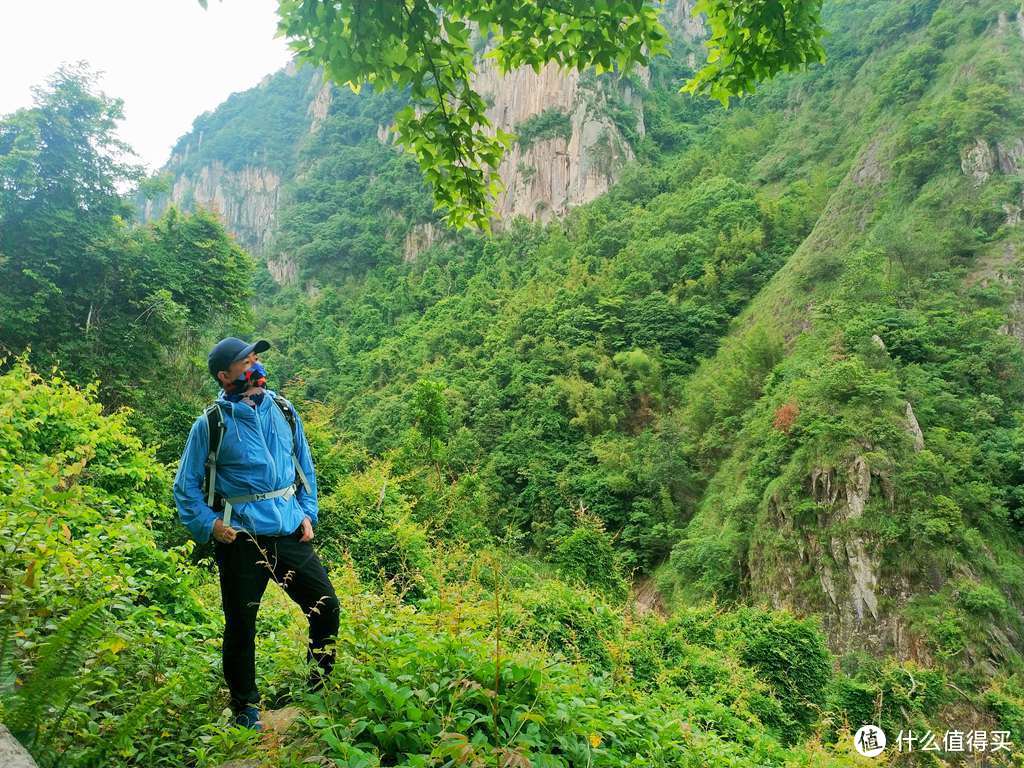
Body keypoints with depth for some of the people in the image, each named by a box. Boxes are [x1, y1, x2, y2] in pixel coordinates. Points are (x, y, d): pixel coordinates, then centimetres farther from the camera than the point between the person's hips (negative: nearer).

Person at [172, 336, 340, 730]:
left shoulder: (282, 410, 4)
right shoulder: (210, 424, -7)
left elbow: (304, 465, 13)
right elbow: (186, 486, 0)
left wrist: (308, 513, 6)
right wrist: (209, 525, -10)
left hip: (291, 534, 4)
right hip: (241, 539, -3)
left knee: (327, 607, 6)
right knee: (241, 627, 9)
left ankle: (320, 689, 30)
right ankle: (245, 707, 32)